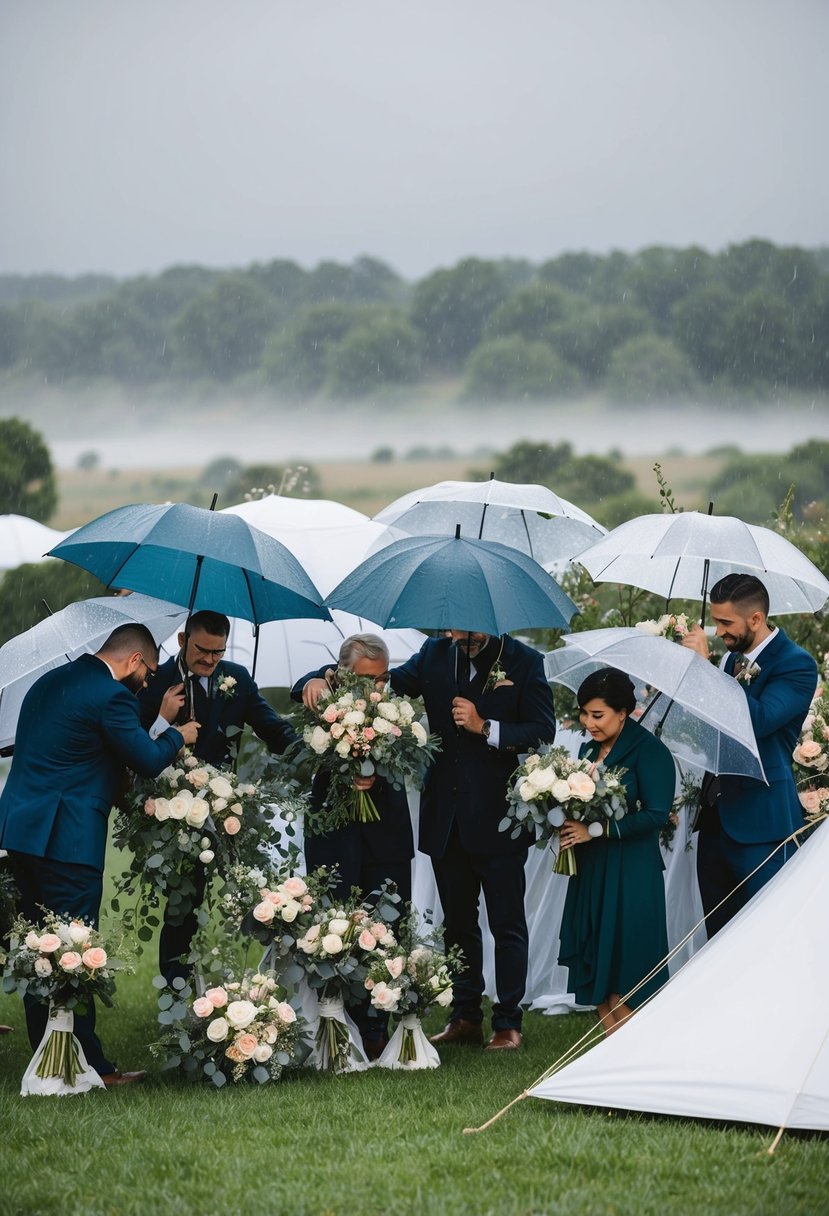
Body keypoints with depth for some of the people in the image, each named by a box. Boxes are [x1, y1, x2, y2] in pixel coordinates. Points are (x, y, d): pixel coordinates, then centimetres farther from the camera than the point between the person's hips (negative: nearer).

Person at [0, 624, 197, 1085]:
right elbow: (148, 761, -10)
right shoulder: (112, 696, -12)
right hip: (67, 838, -9)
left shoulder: (50, 682, 16)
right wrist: (179, 736, 9)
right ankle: (88, 1064, -2)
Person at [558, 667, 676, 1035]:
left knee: (623, 976, -6)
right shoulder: (589, 749, 11)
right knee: (593, 968, 5)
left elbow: (656, 815, -16)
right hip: (589, 870, 7)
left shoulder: (649, 751, -10)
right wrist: (566, 824, -2)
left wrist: (596, 831, -18)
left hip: (630, 875, -7)